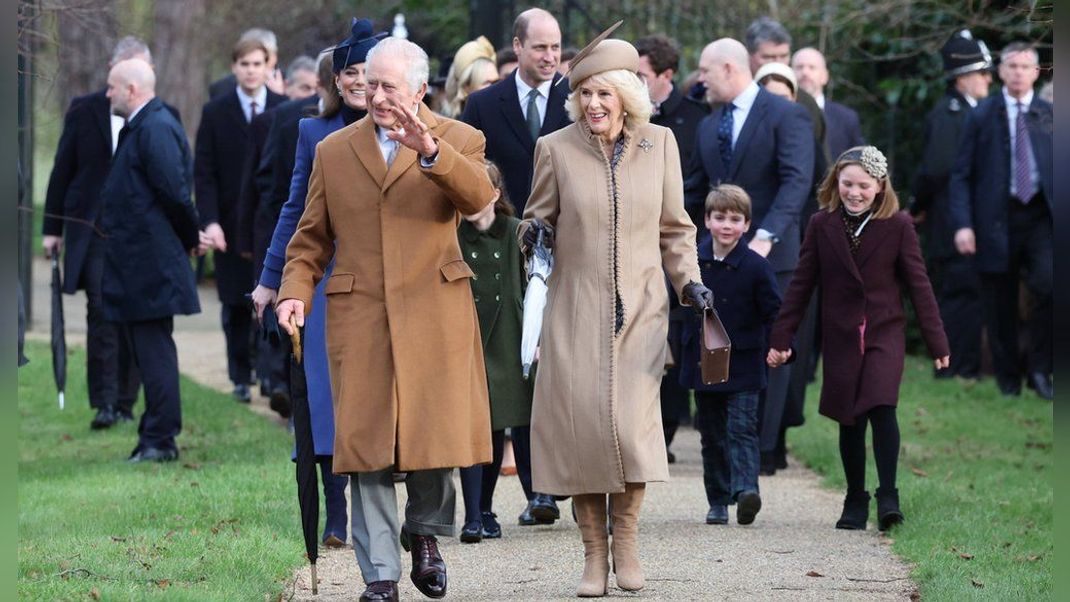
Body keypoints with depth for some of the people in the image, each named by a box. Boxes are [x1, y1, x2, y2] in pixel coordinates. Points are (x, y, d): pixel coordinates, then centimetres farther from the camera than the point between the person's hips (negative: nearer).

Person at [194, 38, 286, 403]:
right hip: (231, 224, 1)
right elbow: (204, 173, 3)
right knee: (236, 305, 4)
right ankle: (241, 378, 12)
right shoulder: (215, 113, 5)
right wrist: (210, 220, -9)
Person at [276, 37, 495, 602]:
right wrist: (296, 291, -2)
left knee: (438, 428, -3)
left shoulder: (459, 141, 6)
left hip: (435, 311, -1)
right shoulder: (334, 151, 13)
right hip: (359, 315, 1)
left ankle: (425, 531, 26)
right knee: (366, 443, -3)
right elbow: (311, 237, 15)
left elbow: (478, 196, -15)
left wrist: (430, 151, -31)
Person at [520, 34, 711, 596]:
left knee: (632, 424, -12)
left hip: (639, 309, 0)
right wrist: (534, 233, -12)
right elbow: (536, 218, 11)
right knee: (580, 425, -7)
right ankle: (594, 554, 6)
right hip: (575, 312, 0)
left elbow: (674, 228, 13)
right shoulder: (555, 148, 0)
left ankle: (626, 542, 8)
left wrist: (690, 281, 1)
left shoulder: (659, 144, 4)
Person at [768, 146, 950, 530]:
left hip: (885, 333, -2)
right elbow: (801, 284, 4)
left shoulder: (897, 225, -3)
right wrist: (781, 338, 1)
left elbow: (918, 284, 1)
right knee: (850, 422, 6)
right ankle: (855, 502, 17)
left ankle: (888, 497, -14)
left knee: (882, 409, -19)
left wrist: (937, 343, 1)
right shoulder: (822, 225, 0)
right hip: (840, 337, 2)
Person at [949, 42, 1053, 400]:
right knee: (999, 304, 4)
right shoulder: (982, 116, 6)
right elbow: (962, 175, 3)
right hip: (997, 219, 0)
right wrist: (962, 224, -7)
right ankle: (1008, 378, 20)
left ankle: (1040, 368, -5)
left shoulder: (1049, 115, 9)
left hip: (1041, 218, 0)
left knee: (1048, 283, -21)